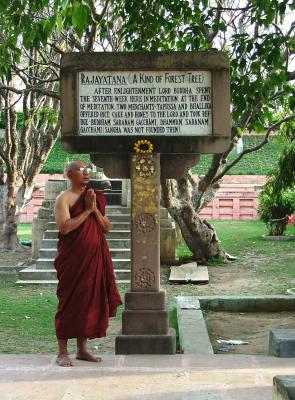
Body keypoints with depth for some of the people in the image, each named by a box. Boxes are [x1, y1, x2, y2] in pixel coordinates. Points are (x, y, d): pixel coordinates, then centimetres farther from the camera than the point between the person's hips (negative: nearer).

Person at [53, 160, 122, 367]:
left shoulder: (95, 198, 14)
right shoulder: (64, 198, -5)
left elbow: (107, 227, 10)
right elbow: (64, 227, -19)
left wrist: (95, 210, -5)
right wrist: (86, 211, -15)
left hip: (95, 259, 6)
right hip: (73, 259, -6)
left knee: (89, 300, 8)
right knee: (70, 303, -2)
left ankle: (82, 349, 19)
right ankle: (62, 352, 5)